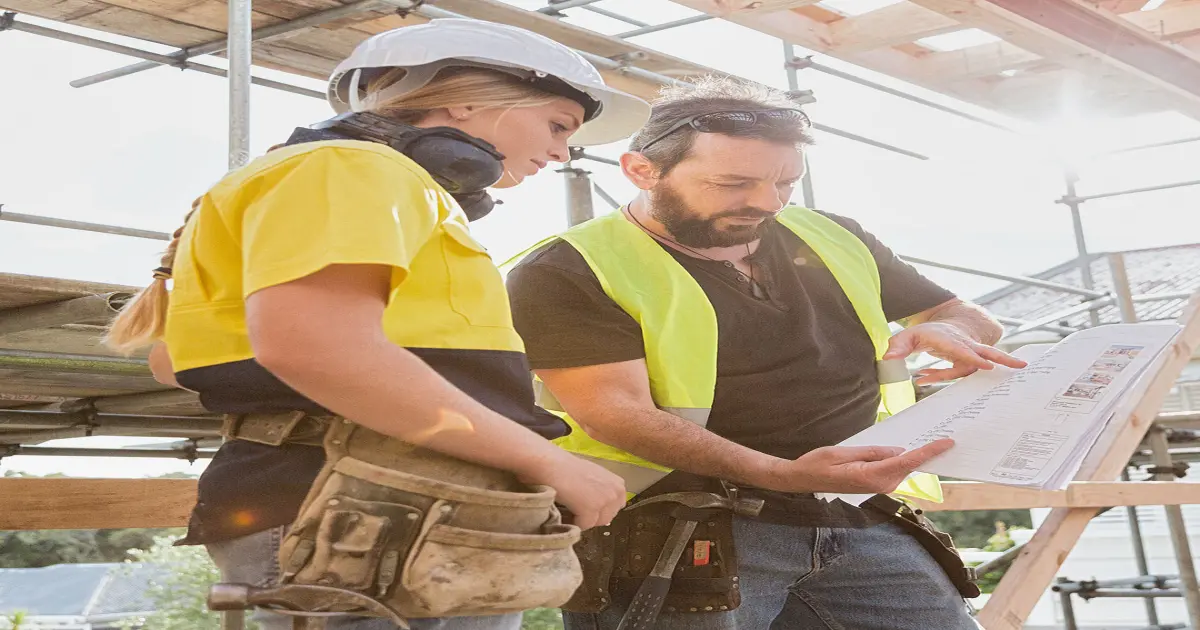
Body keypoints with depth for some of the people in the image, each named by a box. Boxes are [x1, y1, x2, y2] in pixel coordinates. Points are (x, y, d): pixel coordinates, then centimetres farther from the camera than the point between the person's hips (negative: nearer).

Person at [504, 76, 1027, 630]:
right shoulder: (568, 270, -6)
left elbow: (968, 316, 23)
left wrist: (946, 333, -3)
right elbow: (612, 412, -17)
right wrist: (783, 474, -28)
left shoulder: (832, 240, 13)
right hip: (684, 531, -5)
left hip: (862, 522, 6)